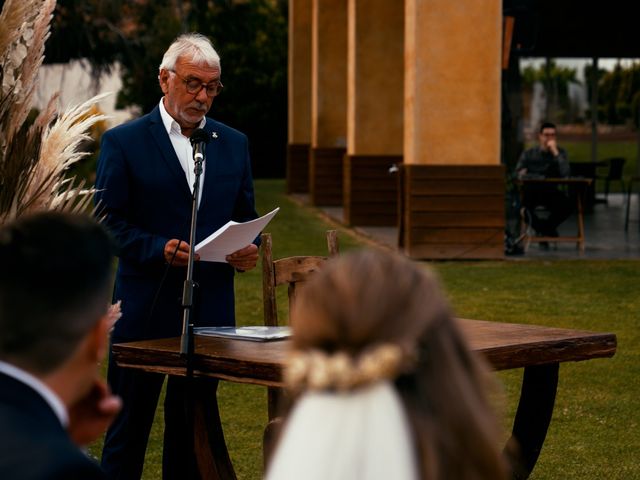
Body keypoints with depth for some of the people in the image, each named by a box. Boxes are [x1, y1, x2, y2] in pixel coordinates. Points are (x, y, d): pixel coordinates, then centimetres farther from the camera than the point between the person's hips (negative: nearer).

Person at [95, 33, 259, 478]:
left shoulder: (234, 143, 12)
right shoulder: (124, 142, -2)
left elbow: (245, 218, 18)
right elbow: (106, 222, -6)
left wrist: (248, 249, -5)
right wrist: (160, 249, -21)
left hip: (211, 307, 4)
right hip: (145, 309, -4)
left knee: (193, 430, 10)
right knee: (128, 429, 3)